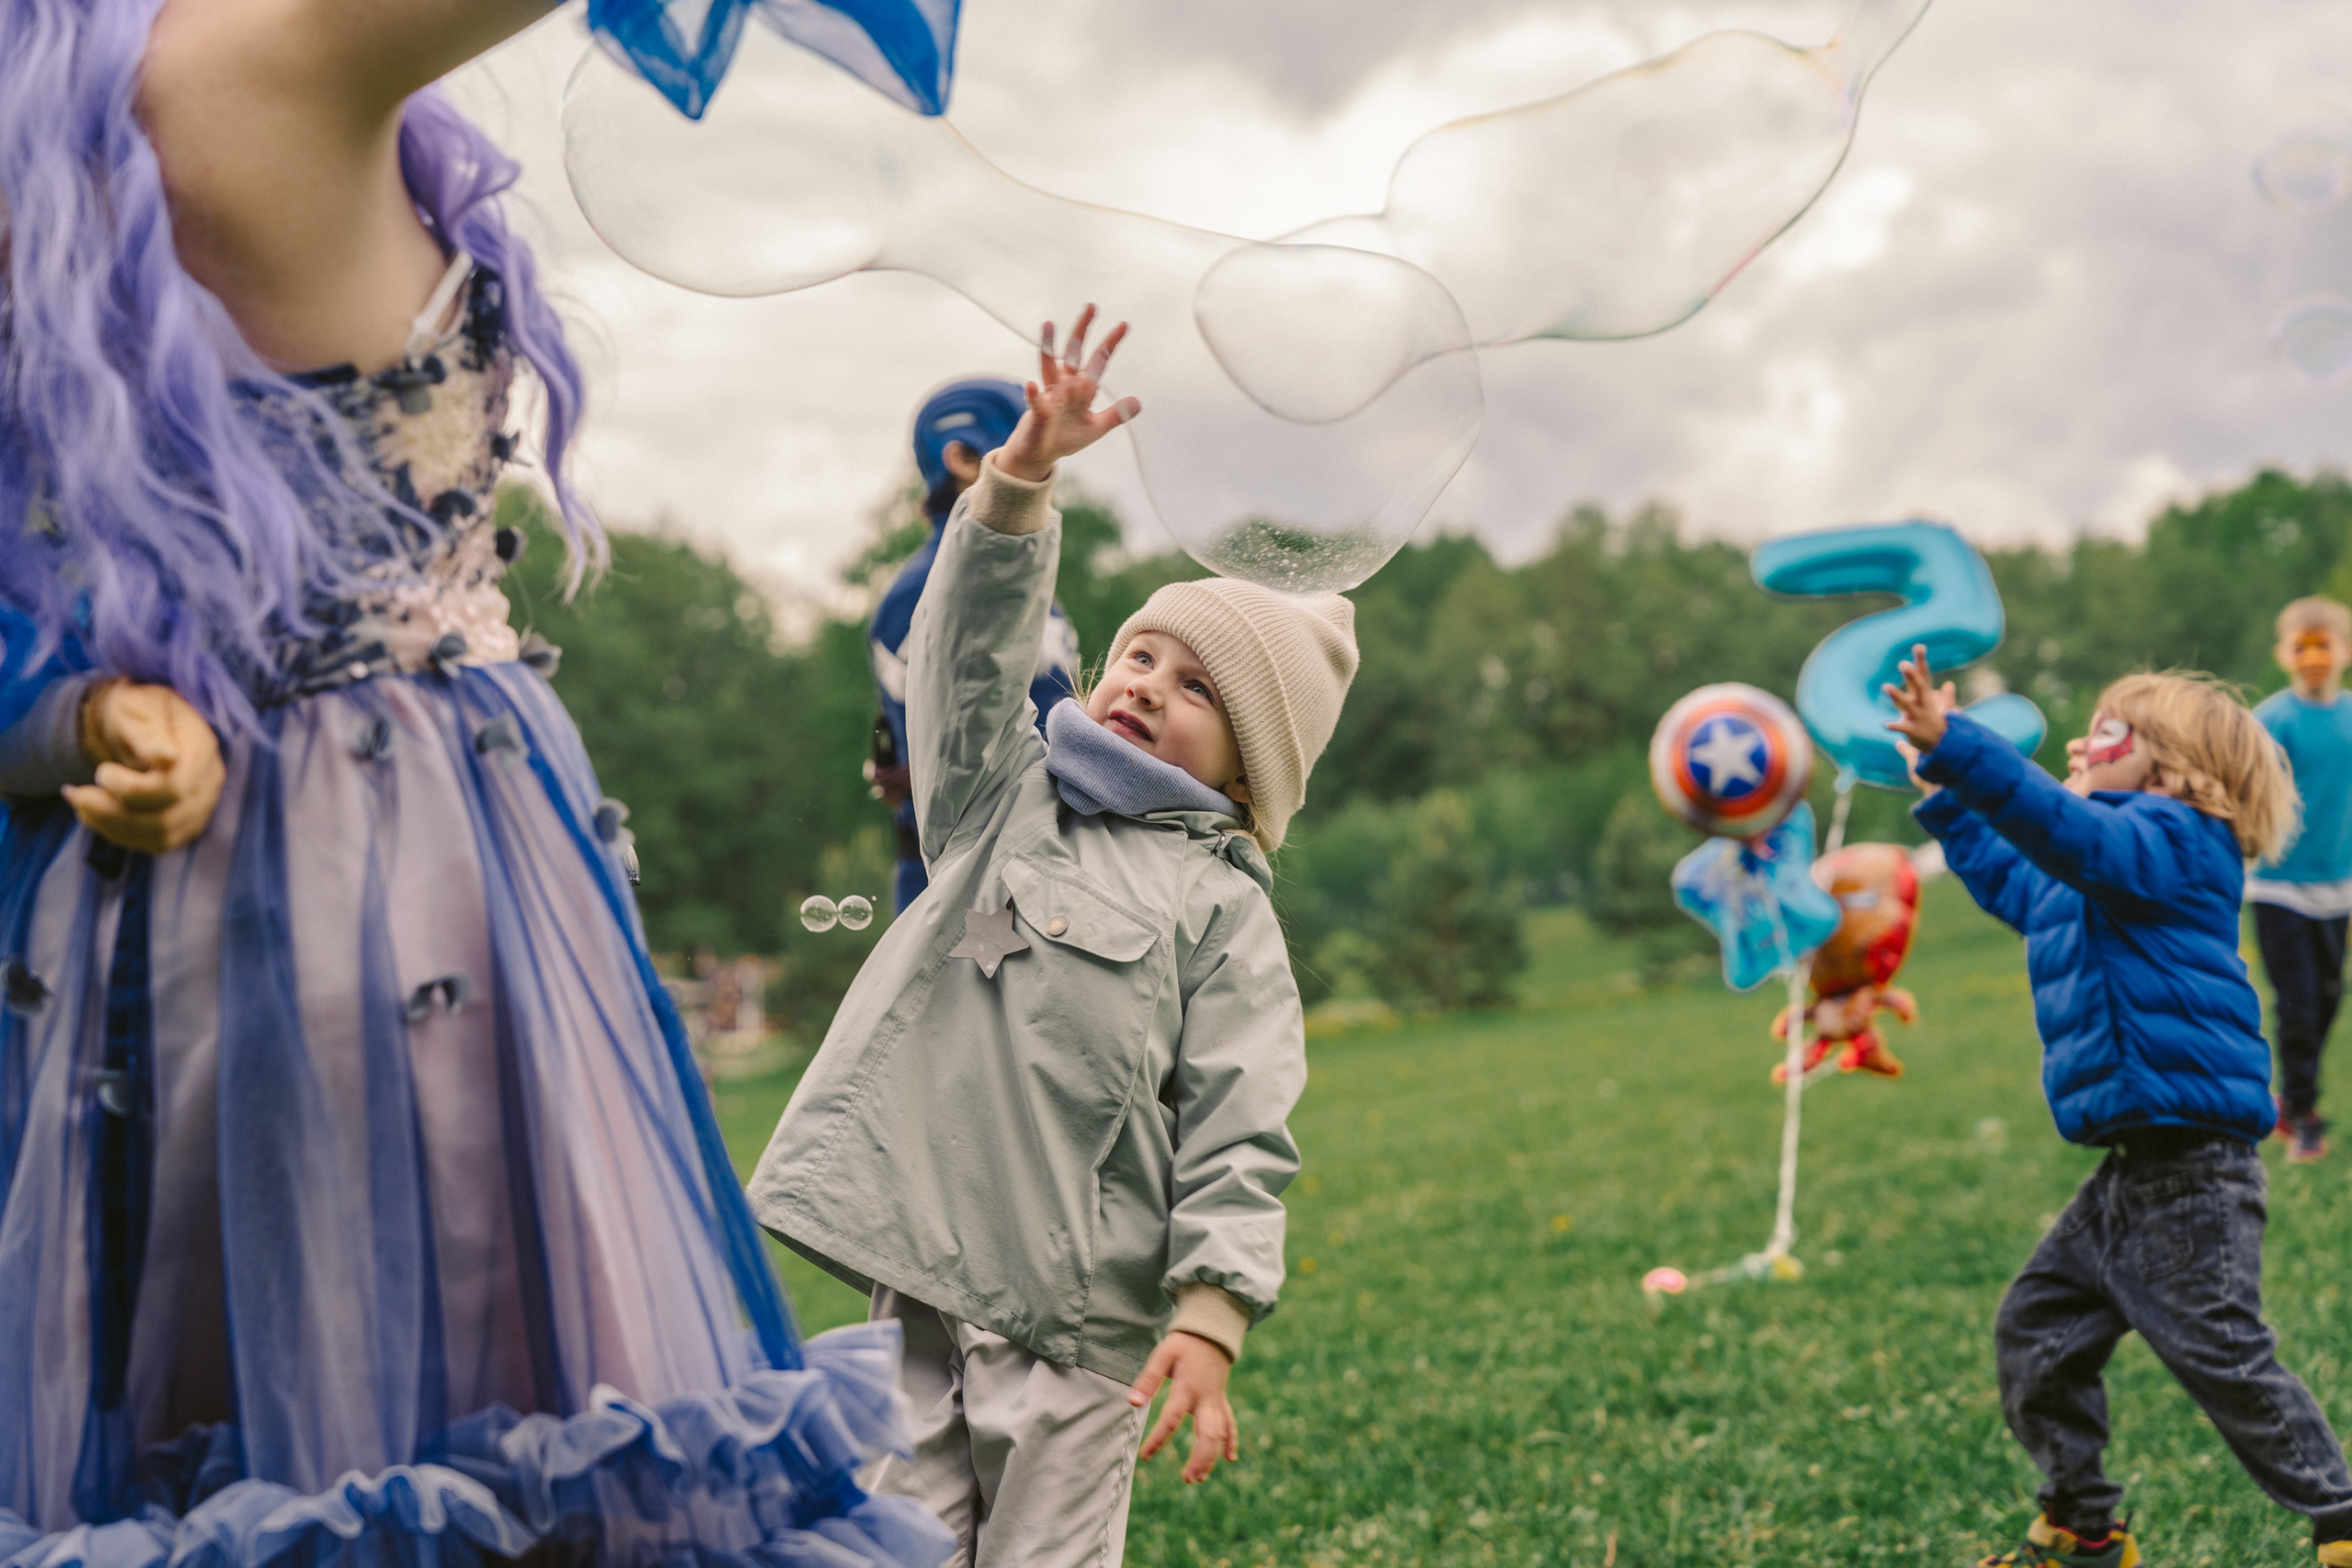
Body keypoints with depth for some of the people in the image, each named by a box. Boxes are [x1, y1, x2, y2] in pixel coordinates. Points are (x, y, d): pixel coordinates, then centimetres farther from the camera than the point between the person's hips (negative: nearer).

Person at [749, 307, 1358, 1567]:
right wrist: (1021, 475, -13)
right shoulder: (1003, 797, 15)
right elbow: (972, 642, 1)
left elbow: (1238, 1131, -4)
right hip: (918, 1285, 4)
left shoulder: (1220, 905, 1)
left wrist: (1211, 1316, -15)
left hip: (1074, 1324, -4)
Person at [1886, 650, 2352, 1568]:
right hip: (2139, 1171, 10)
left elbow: (2069, 834, -33)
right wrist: (1943, 795, 35)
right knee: (2038, 1330, 14)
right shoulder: (2088, 879, 18)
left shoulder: (2168, 840, -11)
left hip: (2191, 1168, -10)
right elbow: (2008, 879, 38)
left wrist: (1955, 746, -42)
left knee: (2223, 1355, -6)